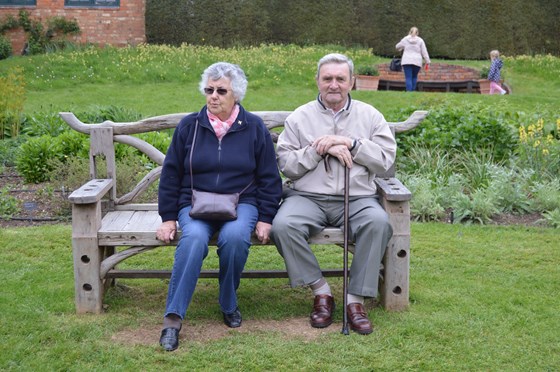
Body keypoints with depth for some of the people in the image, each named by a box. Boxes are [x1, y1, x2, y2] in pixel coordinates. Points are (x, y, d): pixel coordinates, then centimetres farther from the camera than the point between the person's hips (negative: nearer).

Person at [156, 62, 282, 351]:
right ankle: (173, 317, -29)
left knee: (235, 237, -34)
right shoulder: (189, 126, 7)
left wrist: (265, 218, 0)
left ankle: (229, 305, -9)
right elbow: (171, 175, 11)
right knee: (194, 238, -33)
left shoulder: (254, 127, 5)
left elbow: (269, 178, 9)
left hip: (240, 202, 0)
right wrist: (168, 217, 4)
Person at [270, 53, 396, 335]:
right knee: (282, 225, -31)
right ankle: (321, 291, -13)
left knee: (378, 222, -33)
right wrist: (320, 149, -10)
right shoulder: (300, 117, 12)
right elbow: (285, 164, 1)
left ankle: (355, 298, -22)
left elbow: (386, 158, 3)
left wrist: (350, 143, -7)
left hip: (356, 198, 0)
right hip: (308, 197, 0)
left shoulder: (370, 116, 14)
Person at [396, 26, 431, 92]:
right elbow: (424, 52, 2)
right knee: (414, 77, 17)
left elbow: (397, 47, 21)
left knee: (408, 78, -4)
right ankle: (413, 90, 10)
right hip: (417, 62, 1)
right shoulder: (420, 40, 6)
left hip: (407, 62, -1)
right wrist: (427, 62, 5)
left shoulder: (405, 39, 7)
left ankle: (409, 91, -15)